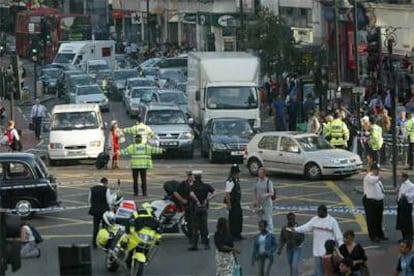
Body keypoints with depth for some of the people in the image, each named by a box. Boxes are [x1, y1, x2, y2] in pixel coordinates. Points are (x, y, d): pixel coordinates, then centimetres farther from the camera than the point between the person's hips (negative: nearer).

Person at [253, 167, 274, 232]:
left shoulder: (268, 182, -10)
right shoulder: (257, 181, 5)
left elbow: (272, 193, -13)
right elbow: (254, 191, 14)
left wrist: (266, 194, -33)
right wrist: (254, 200, 1)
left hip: (267, 203, -5)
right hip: (259, 203, 5)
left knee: (268, 219, -7)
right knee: (261, 219, 14)